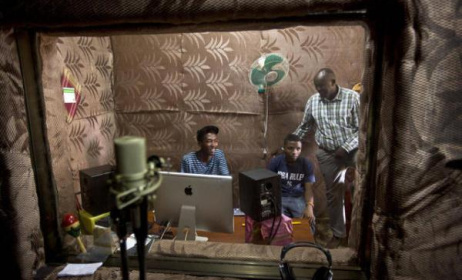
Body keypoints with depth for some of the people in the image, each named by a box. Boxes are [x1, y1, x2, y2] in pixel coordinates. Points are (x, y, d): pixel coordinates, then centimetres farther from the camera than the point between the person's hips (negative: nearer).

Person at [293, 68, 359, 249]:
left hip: (352, 152, -2)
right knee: (333, 194, 10)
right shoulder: (312, 101, -1)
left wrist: (346, 148, -19)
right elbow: (304, 127, 9)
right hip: (327, 155, 3)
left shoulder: (352, 98, -12)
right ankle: (338, 233, 27)